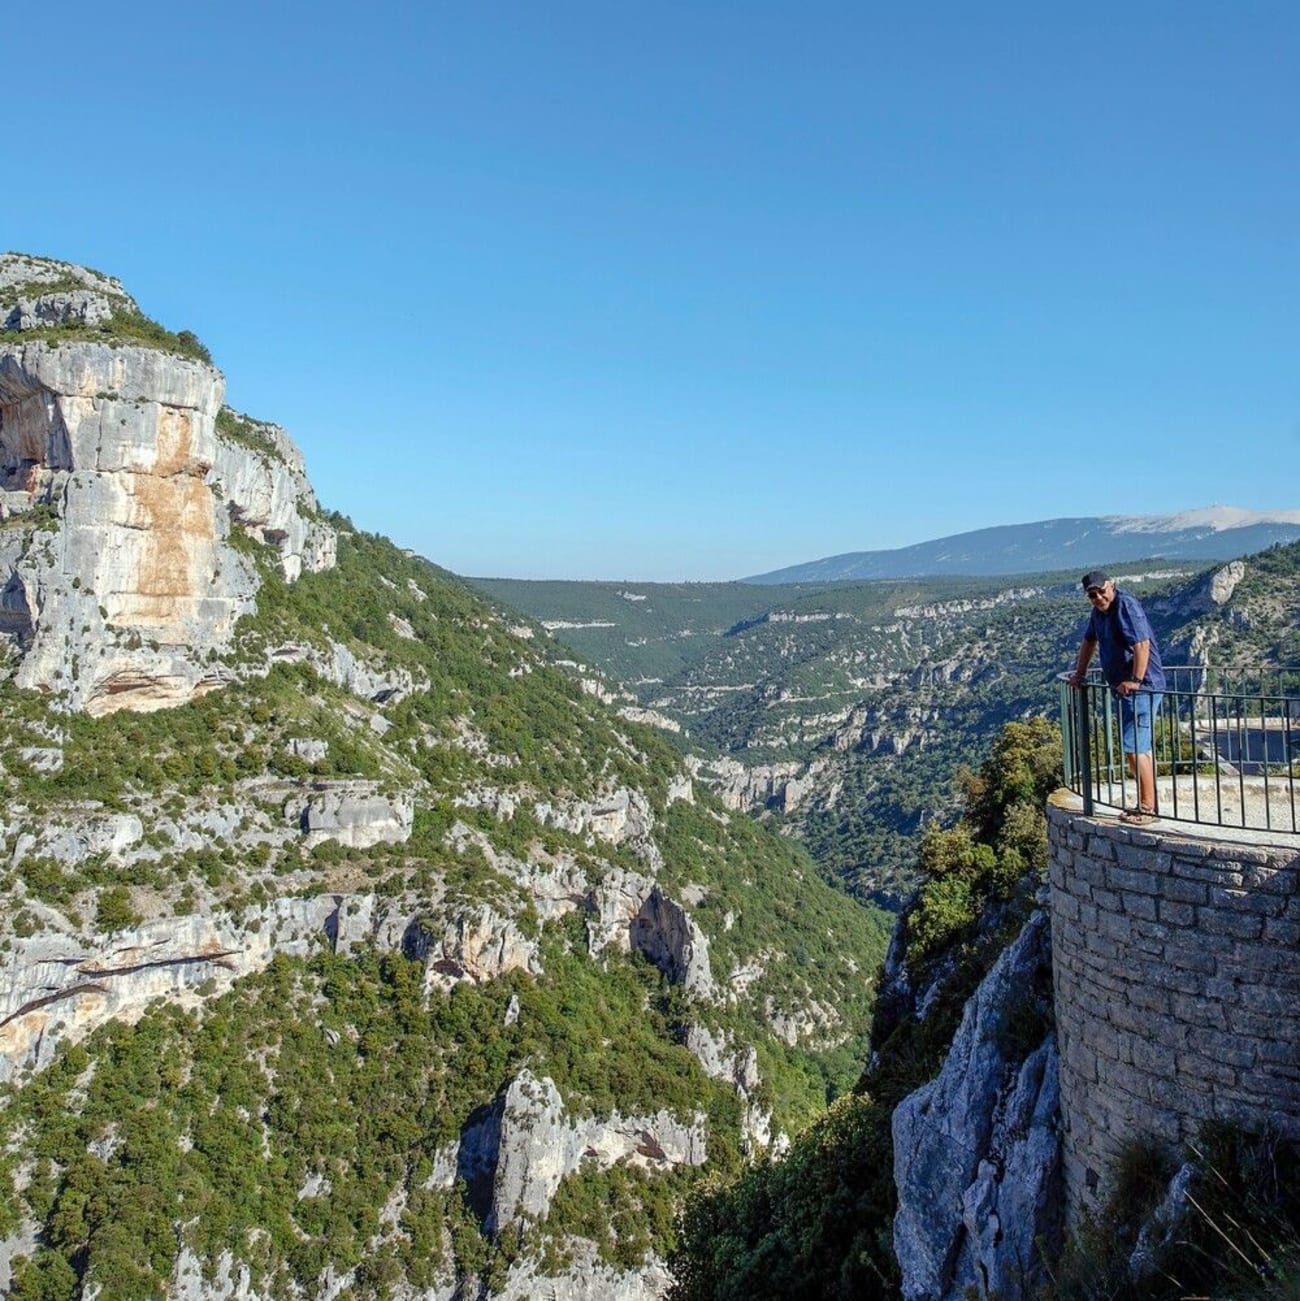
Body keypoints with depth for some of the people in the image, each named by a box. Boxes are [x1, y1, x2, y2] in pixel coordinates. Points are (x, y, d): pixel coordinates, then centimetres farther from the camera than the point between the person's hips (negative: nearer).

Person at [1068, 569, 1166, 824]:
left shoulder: (1126, 606, -17)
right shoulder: (1098, 612, 12)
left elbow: (1142, 644, -27)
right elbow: (1089, 641, 27)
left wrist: (1136, 680, -31)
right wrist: (1079, 674, 26)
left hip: (1142, 687, -10)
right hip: (1124, 687, 10)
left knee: (1134, 747, -12)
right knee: (1141, 747, 16)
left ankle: (1147, 807, -7)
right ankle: (1147, 802, 25)